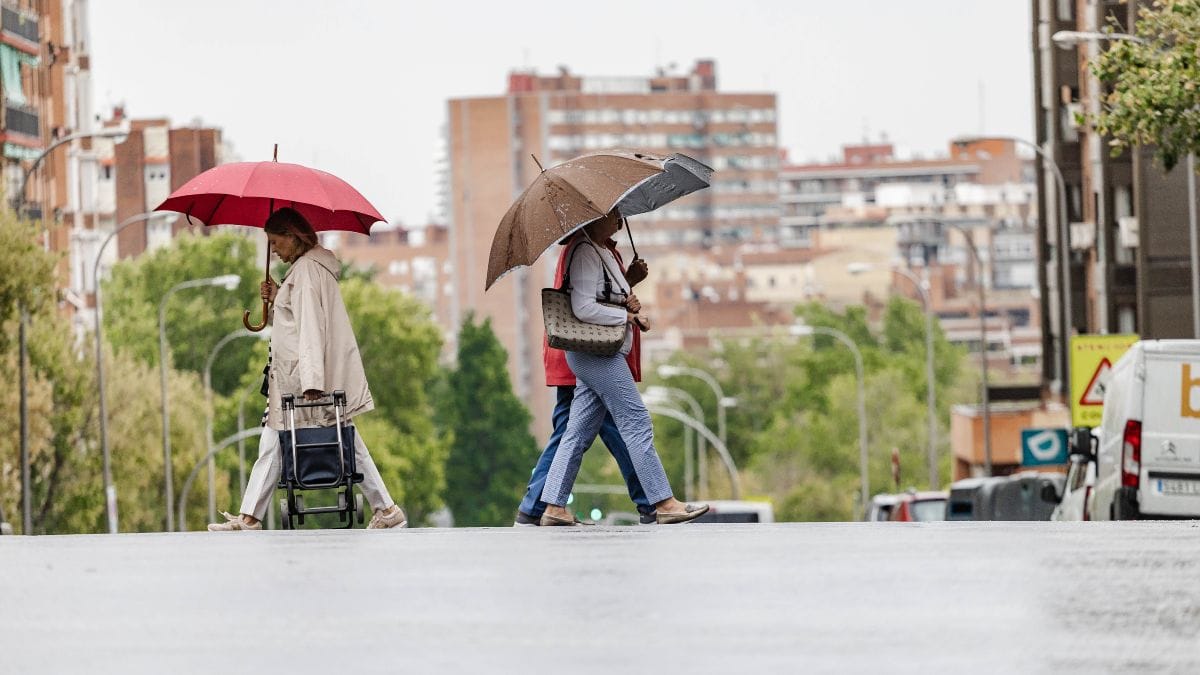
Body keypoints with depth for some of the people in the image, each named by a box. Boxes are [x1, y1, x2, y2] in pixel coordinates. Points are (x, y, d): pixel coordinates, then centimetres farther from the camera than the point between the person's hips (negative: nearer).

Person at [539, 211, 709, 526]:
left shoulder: (602, 252, 18)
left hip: (602, 355, 10)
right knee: (637, 424, -8)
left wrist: (631, 305, 3)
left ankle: (554, 507, 7)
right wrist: (627, 316, -12)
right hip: (598, 354, -10)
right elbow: (584, 308, -21)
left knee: (578, 433, 7)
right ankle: (664, 503, -7)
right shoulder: (586, 253, -13)